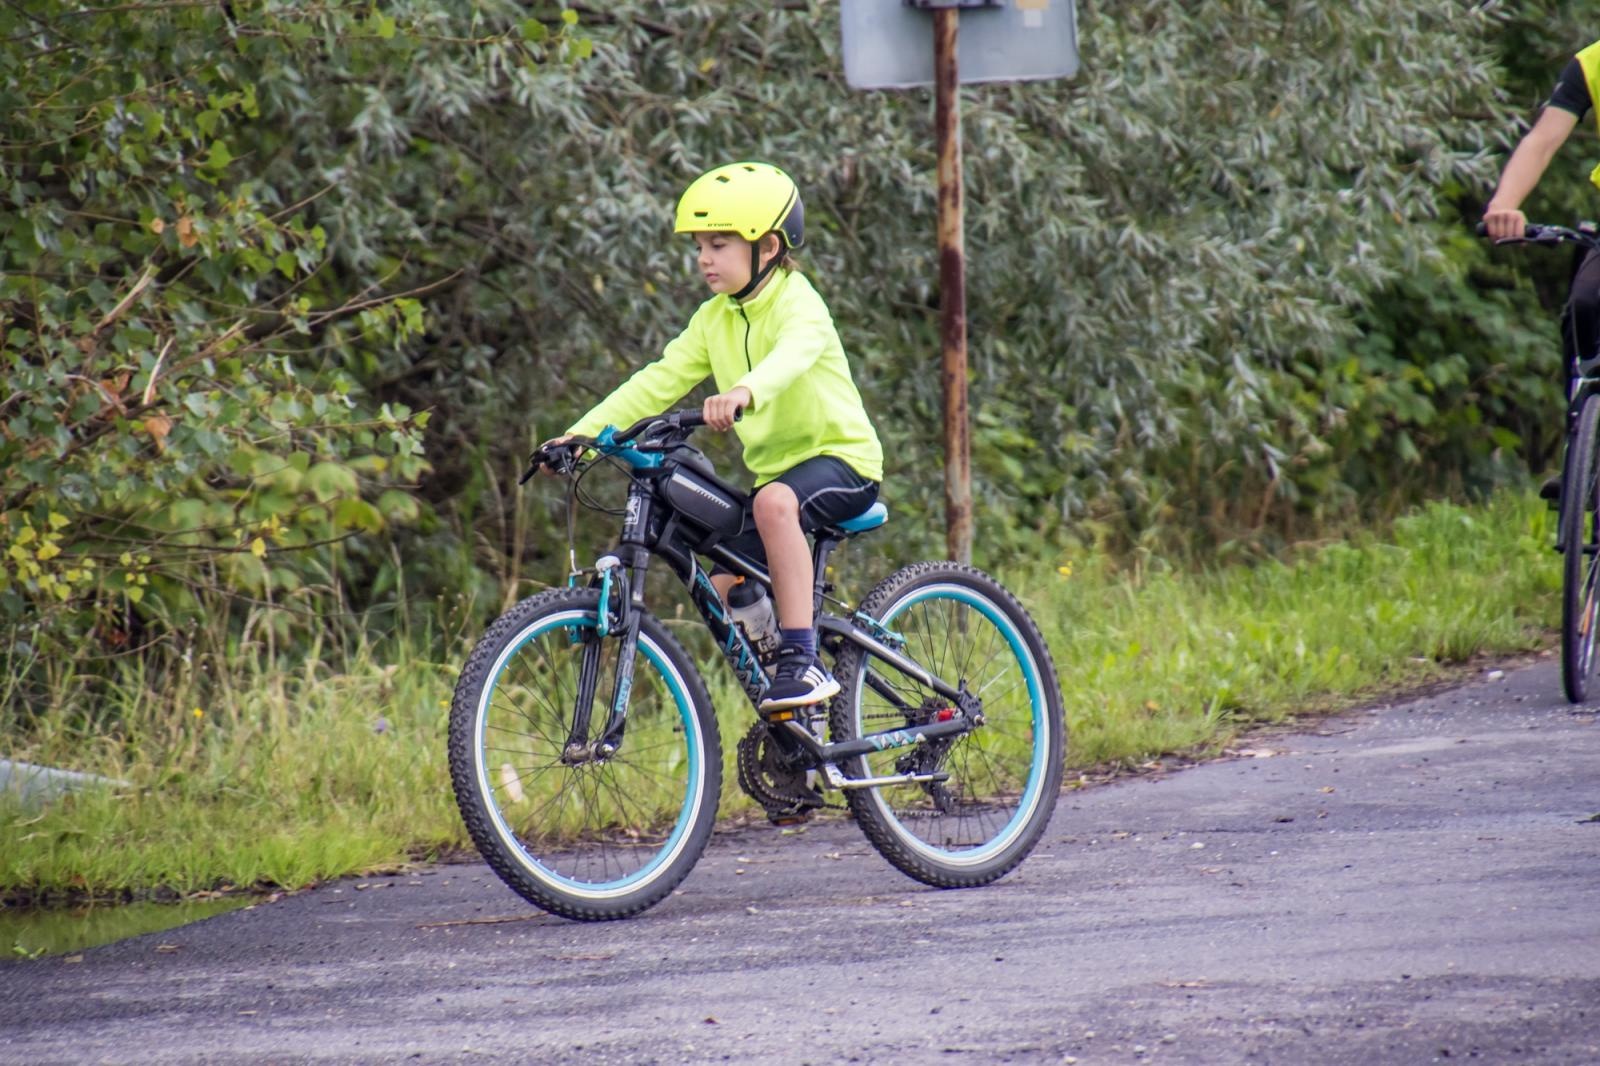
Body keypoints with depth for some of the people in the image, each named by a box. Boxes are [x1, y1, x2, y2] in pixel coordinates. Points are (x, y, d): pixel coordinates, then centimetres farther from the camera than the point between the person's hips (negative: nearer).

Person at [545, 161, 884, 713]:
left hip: (841, 459, -8)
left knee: (775, 501, -38)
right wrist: (586, 430, -13)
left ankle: (803, 661, -36)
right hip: (775, 464, 8)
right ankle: (783, 718, 15)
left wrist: (745, 392, -61)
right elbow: (661, 380, 0)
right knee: (724, 590, -3)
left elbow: (794, 353, -39)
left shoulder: (798, 303, -16)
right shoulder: (715, 318, 6)